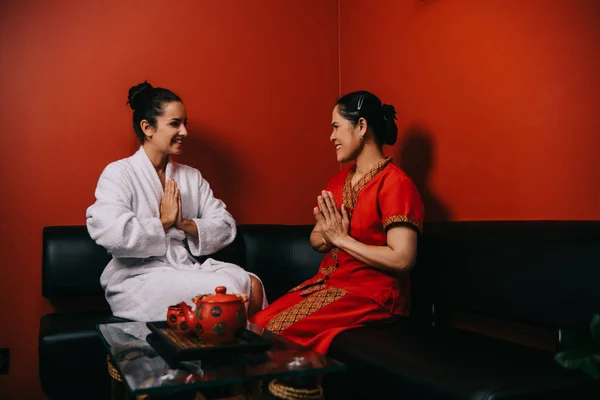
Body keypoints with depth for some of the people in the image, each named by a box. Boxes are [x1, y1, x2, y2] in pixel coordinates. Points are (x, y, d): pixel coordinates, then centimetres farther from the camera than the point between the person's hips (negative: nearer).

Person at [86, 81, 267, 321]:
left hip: (187, 270, 5)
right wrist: (164, 222, -6)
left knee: (252, 284, -24)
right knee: (228, 290, -28)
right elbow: (112, 235, -19)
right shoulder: (118, 174, -1)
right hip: (137, 279, -5)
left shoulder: (191, 177, 16)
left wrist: (185, 225, -9)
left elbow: (226, 227, 8)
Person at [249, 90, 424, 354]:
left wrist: (342, 238, -15)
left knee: (279, 332, -21)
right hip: (328, 282, 7)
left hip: (372, 293, -7)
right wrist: (329, 235, -8)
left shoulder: (395, 183, -12)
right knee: (258, 323, -12)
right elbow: (316, 240, 16)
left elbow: (402, 259, -21)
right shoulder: (340, 179, 12)